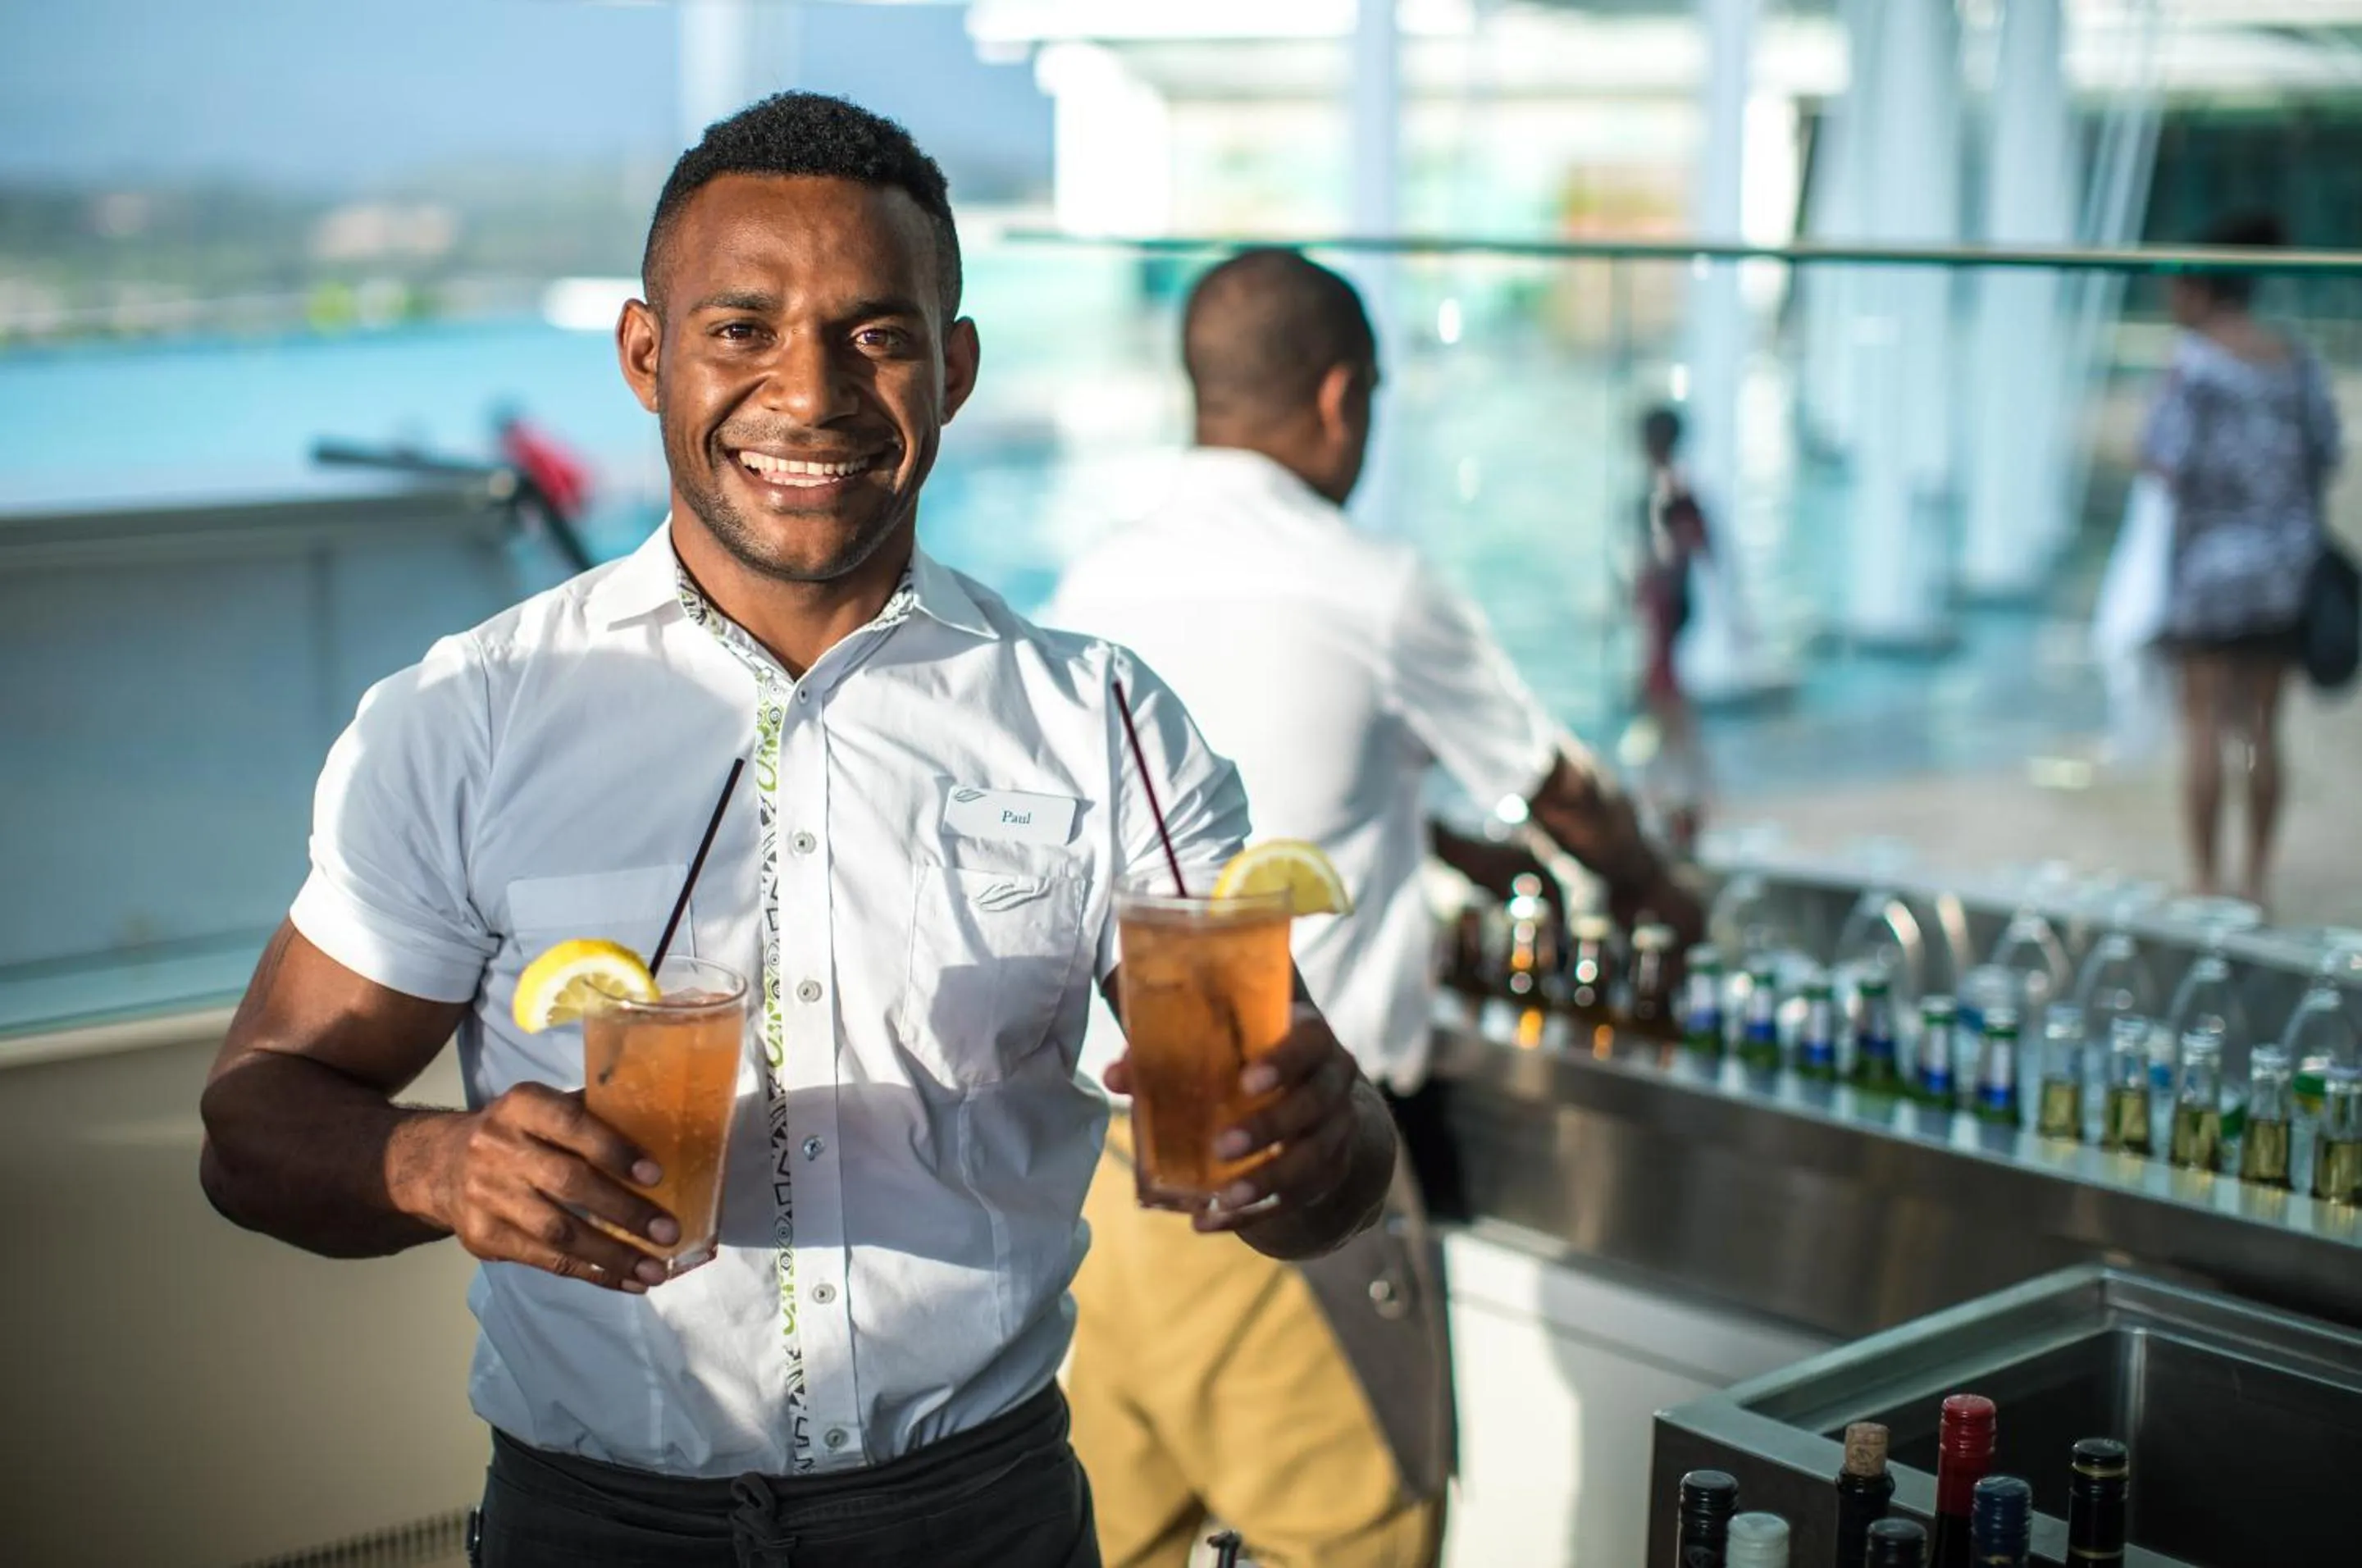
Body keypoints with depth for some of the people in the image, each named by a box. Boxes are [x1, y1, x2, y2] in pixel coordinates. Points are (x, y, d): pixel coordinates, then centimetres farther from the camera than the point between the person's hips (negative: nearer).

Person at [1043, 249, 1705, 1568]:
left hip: (1100, 1125, 6)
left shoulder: (1096, 588, 7)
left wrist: (1441, 848, 35)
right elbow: (1564, 791, 8)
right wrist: (1655, 890, 29)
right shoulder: (1377, 593, -9)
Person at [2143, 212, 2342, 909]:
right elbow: (2327, 453, 5)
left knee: (2203, 725, 1)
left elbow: (2167, 459, -16)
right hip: (2287, 558, 5)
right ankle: (2257, 882, 16)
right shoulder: (2296, 358, 5)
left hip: (2213, 557, -5)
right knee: (2263, 726, 11)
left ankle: (2206, 885, 2)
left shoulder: (2195, 359, -11)